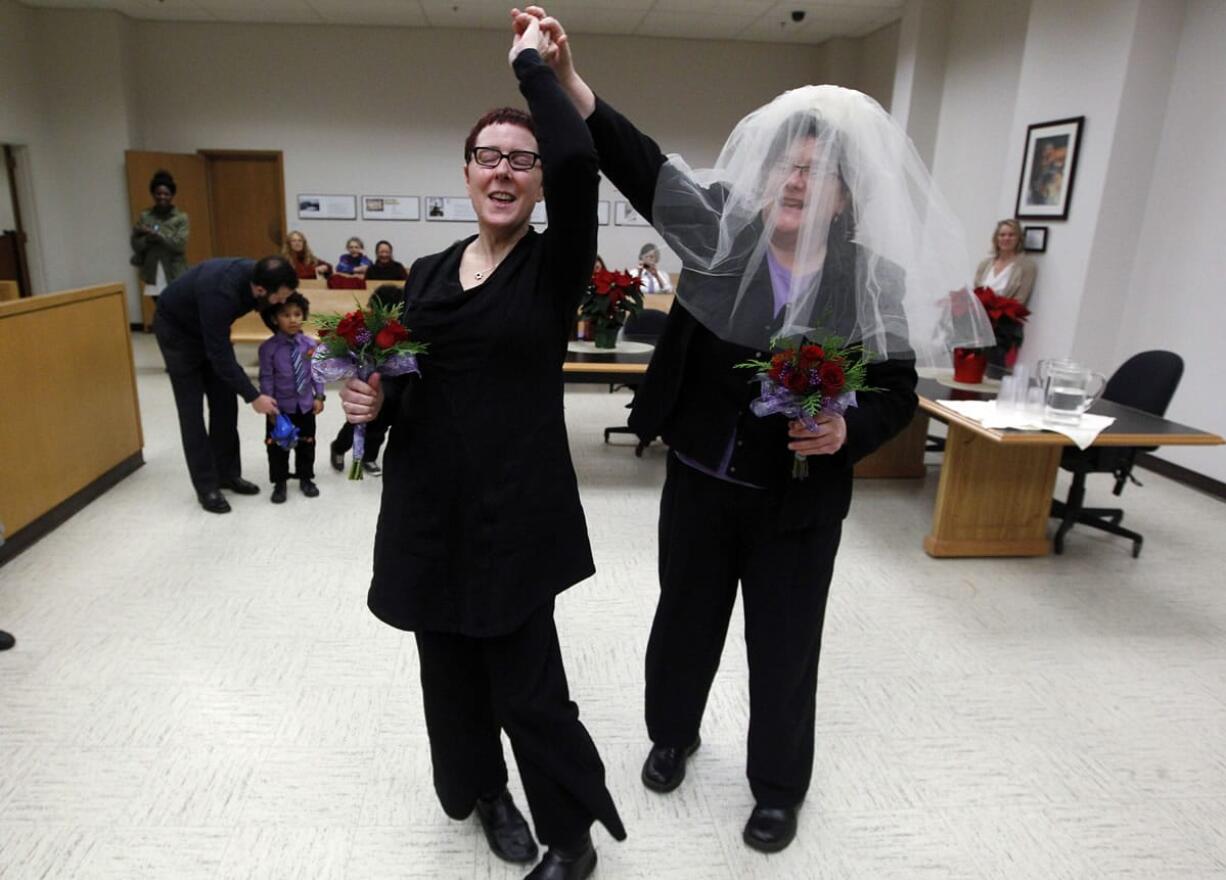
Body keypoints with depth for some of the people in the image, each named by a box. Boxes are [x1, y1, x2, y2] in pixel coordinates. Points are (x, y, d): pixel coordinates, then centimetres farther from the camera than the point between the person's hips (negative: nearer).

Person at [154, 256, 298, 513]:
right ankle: (206, 486, 2)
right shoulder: (220, 292, -43)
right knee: (191, 409, -5)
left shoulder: (259, 276, -23)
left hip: (211, 327, 7)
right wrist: (253, 397, -32)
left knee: (225, 403, 6)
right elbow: (220, 355, -36)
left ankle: (228, 473, 17)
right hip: (176, 328, -7)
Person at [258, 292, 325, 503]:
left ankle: (306, 478, 33)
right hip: (280, 407, -2)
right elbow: (266, 378, -11)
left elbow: (316, 372, 2)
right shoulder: (268, 347, -14)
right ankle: (279, 482, 24)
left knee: (306, 443, 15)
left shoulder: (310, 344, -6)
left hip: (306, 405, 2)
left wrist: (319, 396, -2)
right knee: (277, 446, 9)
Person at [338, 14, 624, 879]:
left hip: (514, 510, -5)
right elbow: (401, 378, 15)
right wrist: (370, 396, -8)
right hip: (427, 507, 5)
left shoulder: (554, 266, -7)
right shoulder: (427, 271, 8)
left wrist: (532, 62, -11)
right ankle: (484, 789, 46)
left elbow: (578, 163, -25)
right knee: (452, 668, 17)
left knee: (528, 684, 2)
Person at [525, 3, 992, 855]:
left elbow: (897, 393, -3)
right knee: (685, 619, 20)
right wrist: (569, 82, -24)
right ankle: (673, 735, 49)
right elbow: (644, 166, -15)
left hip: (799, 503, -1)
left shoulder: (875, 280, -8)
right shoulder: (720, 233, -6)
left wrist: (848, 431, -23)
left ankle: (780, 786, 40)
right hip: (698, 483, 1)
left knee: (785, 646, 13)